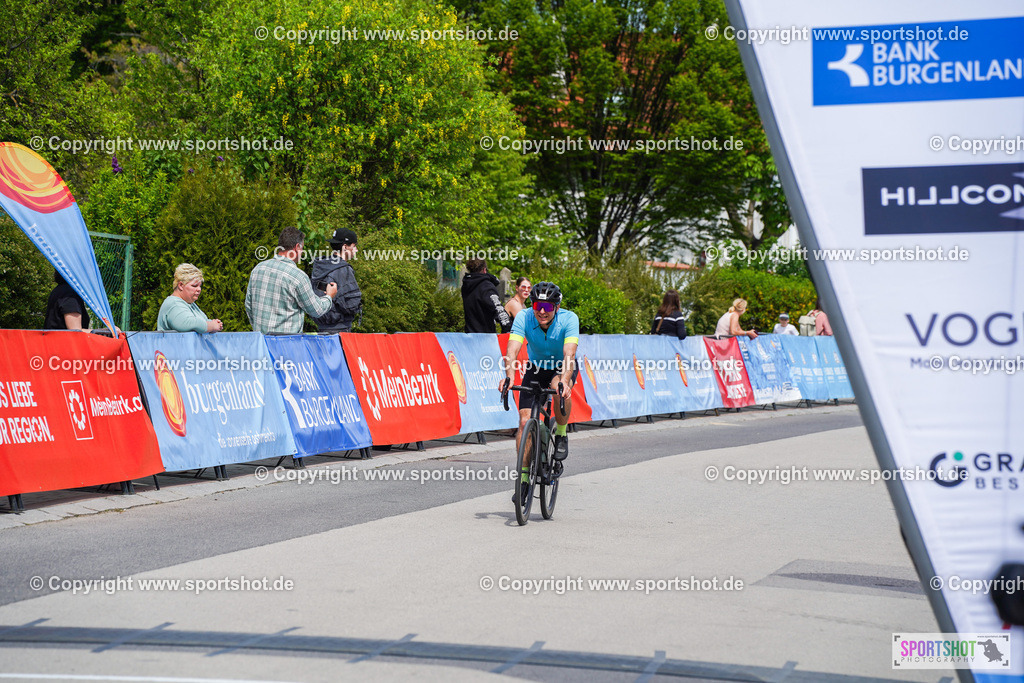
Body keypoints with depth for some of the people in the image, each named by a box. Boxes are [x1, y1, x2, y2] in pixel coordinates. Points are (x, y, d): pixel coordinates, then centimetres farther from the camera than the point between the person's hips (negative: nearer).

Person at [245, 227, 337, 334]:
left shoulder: (258, 268, 8)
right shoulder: (297, 276, -11)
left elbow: (248, 306, 17)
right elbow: (316, 311, 0)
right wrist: (329, 297, 20)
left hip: (260, 336, 7)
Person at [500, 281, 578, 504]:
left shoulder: (569, 319, -29)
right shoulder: (524, 318, -25)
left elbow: (569, 354, -41)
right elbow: (512, 349, -36)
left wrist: (564, 381, -58)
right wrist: (509, 375, -55)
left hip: (563, 368, -2)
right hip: (536, 367, 2)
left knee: (559, 387, -37)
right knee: (525, 421, -12)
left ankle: (562, 435, -11)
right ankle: (524, 477, -2)